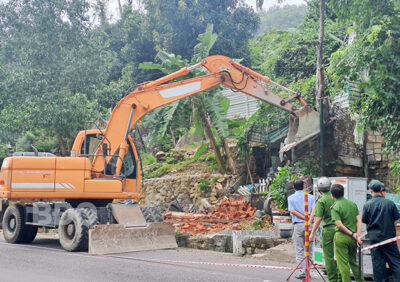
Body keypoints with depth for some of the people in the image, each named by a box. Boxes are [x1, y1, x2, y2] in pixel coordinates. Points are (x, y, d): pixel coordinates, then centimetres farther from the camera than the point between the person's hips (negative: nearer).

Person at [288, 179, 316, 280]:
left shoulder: (291, 198, 7)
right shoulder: (310, 197, 10)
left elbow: (292, 211, -6)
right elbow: (313, 210, -5)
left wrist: (305, 218, -8)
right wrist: (309, 221, -14)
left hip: (297, 225, -2)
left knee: (299, 250, 1)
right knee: (309, 249, 9)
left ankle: (303, 271, -6)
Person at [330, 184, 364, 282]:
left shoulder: (335, 207, -10)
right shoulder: (353, 204, 6)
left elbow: (339, 225, -17)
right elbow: (359, 220, 1)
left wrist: (352, 234, -9)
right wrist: (358, 236, -3)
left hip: (341, 237, -6)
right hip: (352, 239, 6)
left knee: (343, 264, 2)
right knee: (353, 261, 18)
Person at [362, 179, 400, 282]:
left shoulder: (367, 205, -6)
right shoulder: (390, 203, -7)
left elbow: (366, 223, 2)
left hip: (375, 238, 1)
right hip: (389, 238, -1)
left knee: (378, 263, 7)